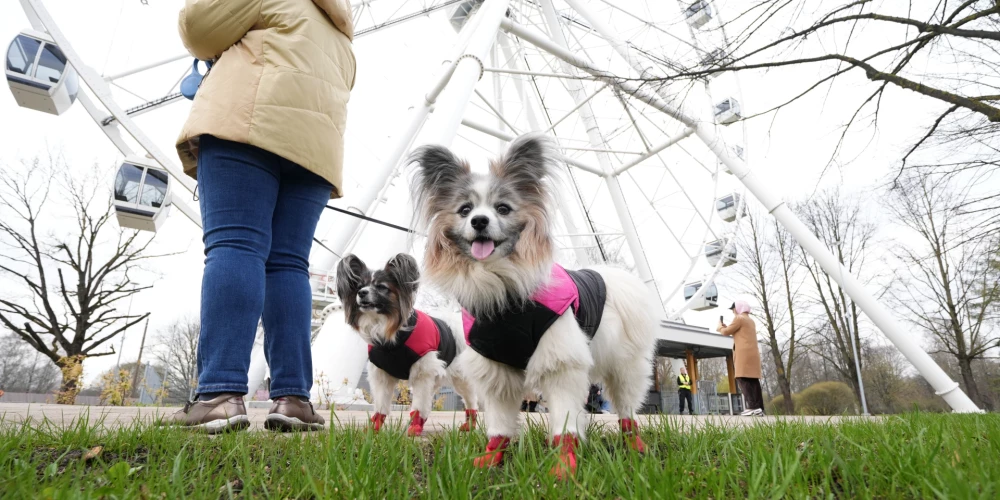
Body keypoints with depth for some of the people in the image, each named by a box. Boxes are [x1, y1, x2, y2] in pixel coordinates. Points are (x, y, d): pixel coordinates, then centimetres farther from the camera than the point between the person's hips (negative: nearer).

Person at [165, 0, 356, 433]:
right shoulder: (341, 43, 36)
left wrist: (225, 53, 32)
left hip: (248, 123, -5)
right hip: (315, 143, 6)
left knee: (235, 246, -17)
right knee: (288, 263, -4)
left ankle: (221, 393, -29)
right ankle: (292, 397, -15)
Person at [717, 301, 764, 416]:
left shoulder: (739, 318, -5)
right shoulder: (750, 321, 25)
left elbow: (726, 332, -4)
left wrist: (720, 327, 16)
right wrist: (725, 327, 30)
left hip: (744, 353, -9)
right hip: (753, 353, 9)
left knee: (743, 378, -13)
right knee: (753, 380, 5)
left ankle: (753, 406, -21)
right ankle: (759, 408, 0)